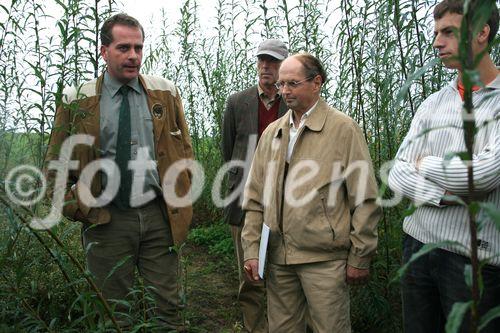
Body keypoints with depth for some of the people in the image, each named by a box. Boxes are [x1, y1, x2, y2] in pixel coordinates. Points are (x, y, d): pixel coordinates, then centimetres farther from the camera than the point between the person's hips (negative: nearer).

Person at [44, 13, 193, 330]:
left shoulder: (166, 92, 5)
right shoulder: (78, 100, 1)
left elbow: (185, 149, 11)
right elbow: (56, 163, 8)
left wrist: (182, 201, 6)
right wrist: (78, 206, -2)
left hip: (160, 215, 1)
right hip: (107, 219, 0)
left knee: (168, 305, 8)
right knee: (112, 311, 12)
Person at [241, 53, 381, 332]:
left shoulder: (343, 128, -3)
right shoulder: (271, 133, 11)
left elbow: (365, 199, -5)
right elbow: (255, 198, 10)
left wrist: (360, 258, -6)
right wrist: (252, 249, 5)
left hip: (324, 259, -4)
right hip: (278, 258, 5)